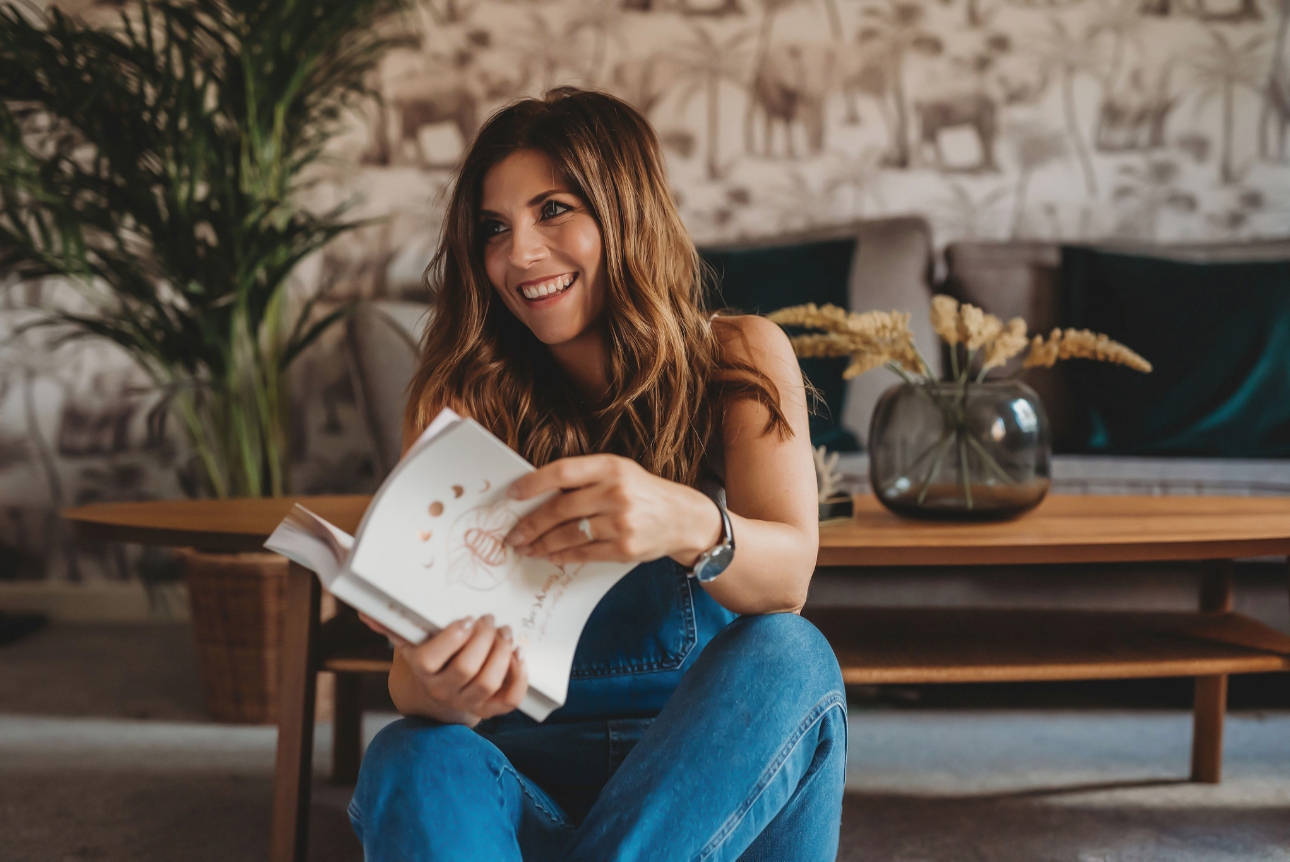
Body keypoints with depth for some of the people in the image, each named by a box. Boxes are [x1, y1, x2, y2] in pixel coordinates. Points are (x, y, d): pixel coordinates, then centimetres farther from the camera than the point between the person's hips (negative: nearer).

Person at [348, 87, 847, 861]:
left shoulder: (739, 360, 1)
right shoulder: (462, 399, 0)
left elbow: (789, 573, -16)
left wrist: (690, 525, -40)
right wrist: (434, 688, -37)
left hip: (721, 772, 1)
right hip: (533, 777, 0)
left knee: (786, 656, -32)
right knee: (414, 762, -33)